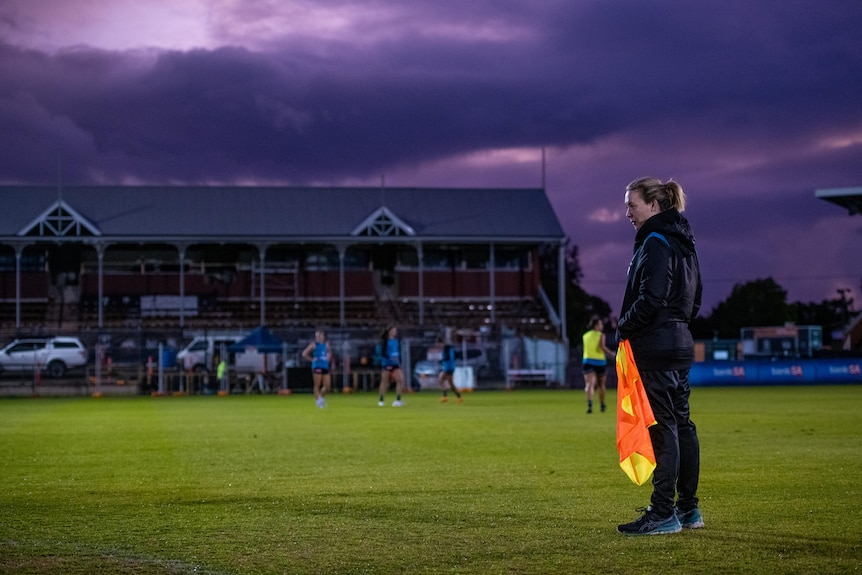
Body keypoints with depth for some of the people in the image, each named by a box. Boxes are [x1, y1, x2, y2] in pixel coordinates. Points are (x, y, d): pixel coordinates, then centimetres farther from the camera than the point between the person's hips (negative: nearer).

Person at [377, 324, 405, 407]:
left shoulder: (397, 341, 10)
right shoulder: (385, 341, -6)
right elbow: (383, 352, -13)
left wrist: (399, 362, 13)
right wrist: (390, 358, -26)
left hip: (396, 364, 4)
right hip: (387, 363, -4)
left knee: (400, 379, -10)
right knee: (384, 382, 2)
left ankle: (398, 399, -7)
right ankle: (381, 400, 16)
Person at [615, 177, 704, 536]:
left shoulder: (655, 243, -13)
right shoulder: (682, 243, 16)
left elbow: (651, 299, -22)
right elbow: (694, 299, 21)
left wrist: (624, 327, -9)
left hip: (657, 348, -10)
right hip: (681, 343, 10)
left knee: (662, 428, -9)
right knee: (681, 424, 12)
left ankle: (663, 513, -8)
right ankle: (688, 509, 18)